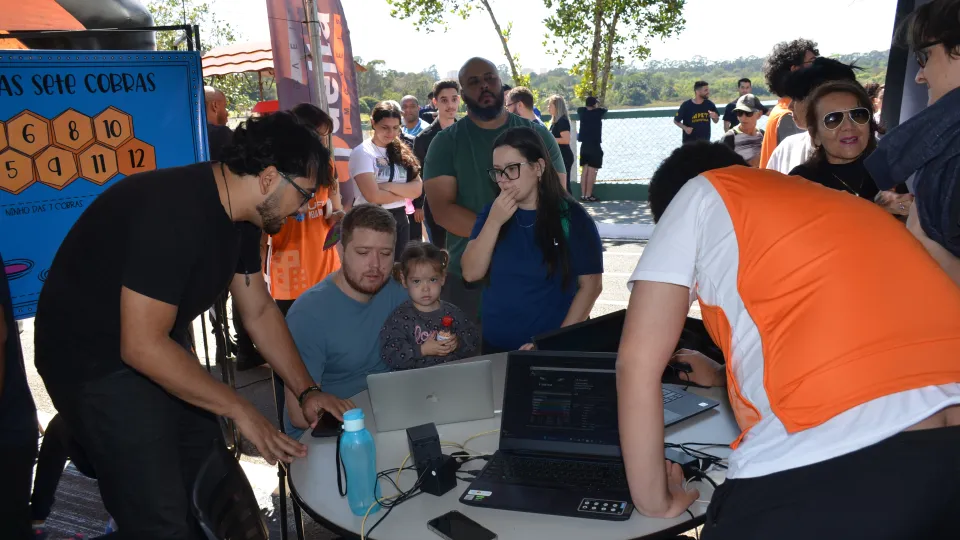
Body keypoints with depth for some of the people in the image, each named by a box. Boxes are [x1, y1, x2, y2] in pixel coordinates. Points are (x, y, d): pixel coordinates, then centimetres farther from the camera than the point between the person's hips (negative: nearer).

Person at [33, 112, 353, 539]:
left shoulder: (240, 214, -3)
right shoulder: (174, 211, -32)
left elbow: (259, 310, 5)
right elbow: (142, 346, -32)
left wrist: (306, 391, 0)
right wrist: (240, 409, -24)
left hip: (155, 348, 9)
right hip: (94, 360, -9)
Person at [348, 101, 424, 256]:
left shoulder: (402, 151, 8)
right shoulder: (362, 153, -10)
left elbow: (417, 189, -1)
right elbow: (373, 196, -19)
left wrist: (389, 186, -15)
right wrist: (404, 192, -5)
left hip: (401, 219, 6)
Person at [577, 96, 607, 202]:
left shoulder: (582, 112, 6)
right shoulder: (598, 112, -6)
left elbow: (579, 108, 29)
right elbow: (605, 109, 15)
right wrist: (598, 106, 31)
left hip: (584, 145, 6)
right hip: (595, 146, -6)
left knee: (584, 170, 9)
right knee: (592, 171, -6)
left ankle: (583, 195, 9)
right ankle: (588, 196, -8)